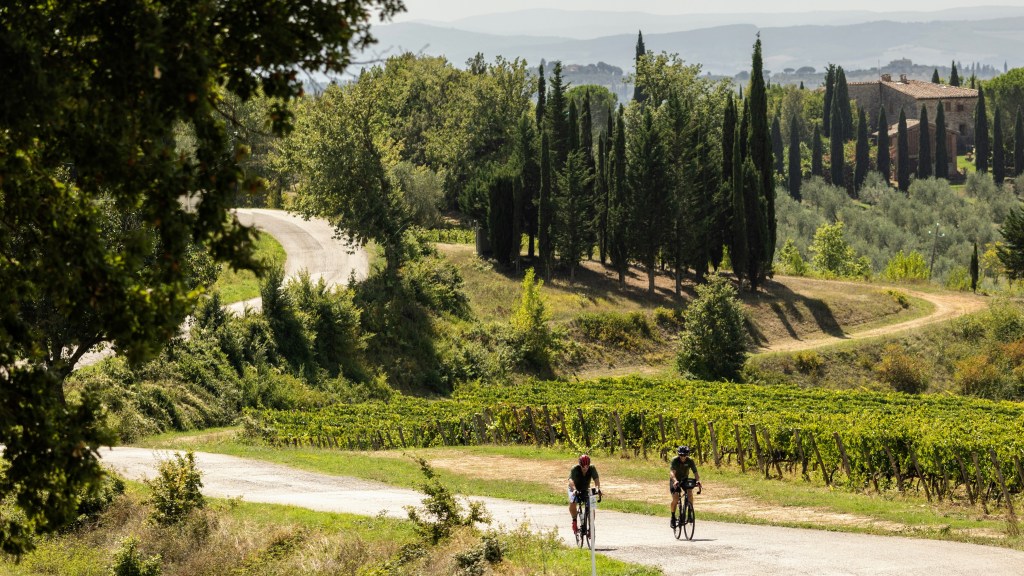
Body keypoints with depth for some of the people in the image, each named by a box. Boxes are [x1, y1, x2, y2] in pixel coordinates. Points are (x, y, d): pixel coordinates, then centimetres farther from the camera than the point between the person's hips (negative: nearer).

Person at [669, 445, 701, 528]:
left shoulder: (690, 461, -16)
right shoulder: (675, 460, -24)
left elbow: (695, 472, -22)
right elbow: (672, 472, -36)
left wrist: (697, 480, -44)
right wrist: (675, 481, -56)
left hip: (685, 480, 2)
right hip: (675, 480, -2)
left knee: (690, 492, -26)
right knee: (675, 498, -22)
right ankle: (673, 518, -7)